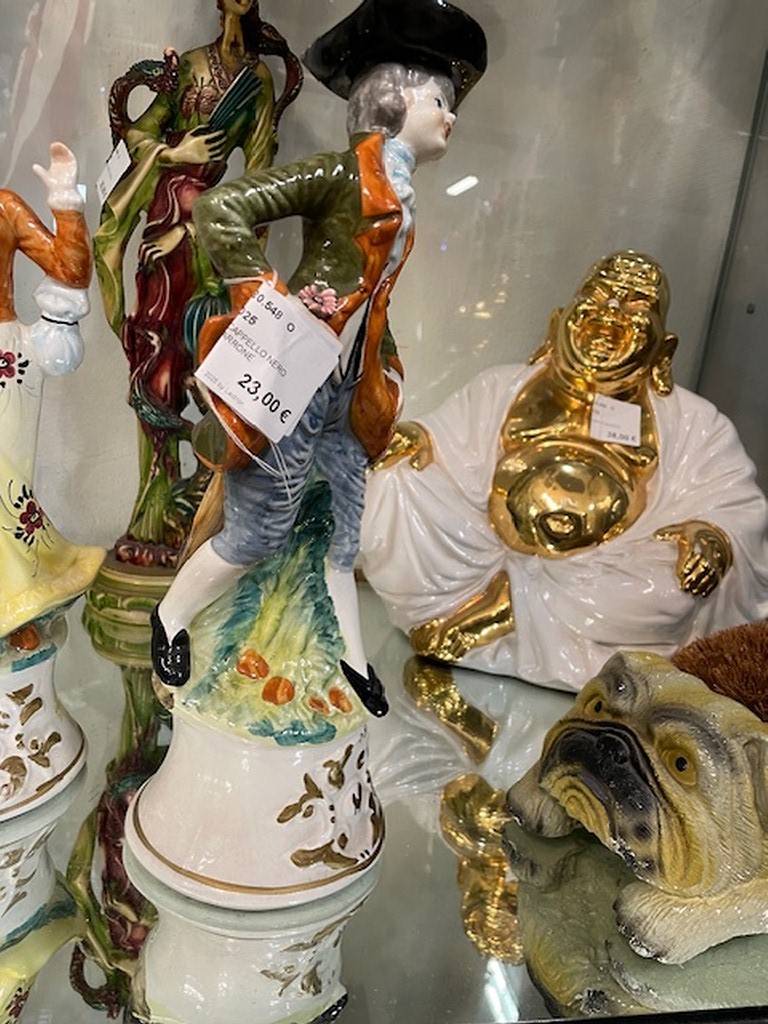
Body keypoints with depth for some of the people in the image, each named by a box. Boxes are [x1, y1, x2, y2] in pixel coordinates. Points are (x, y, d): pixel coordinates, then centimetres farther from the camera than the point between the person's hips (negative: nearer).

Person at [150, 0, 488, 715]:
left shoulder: (399, 195, 16)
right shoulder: (343, 172, -10)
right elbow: (220, 208, -17)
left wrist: (388, 370, 16)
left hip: (348, 390, 8)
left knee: (341, 531, 14)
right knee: (260, 530, 2)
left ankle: (351, 659, 29)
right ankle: (171, 618, 26)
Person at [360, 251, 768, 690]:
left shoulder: (690, 422, 10)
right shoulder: (501, 388, 14)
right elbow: (444, 444, 9)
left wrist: (712, 534, -21)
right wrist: (412, 438, -15)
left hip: (606, 583, 1)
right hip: (483, 559, 0)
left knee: (670, 591, -33)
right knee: (404, 487, -19)